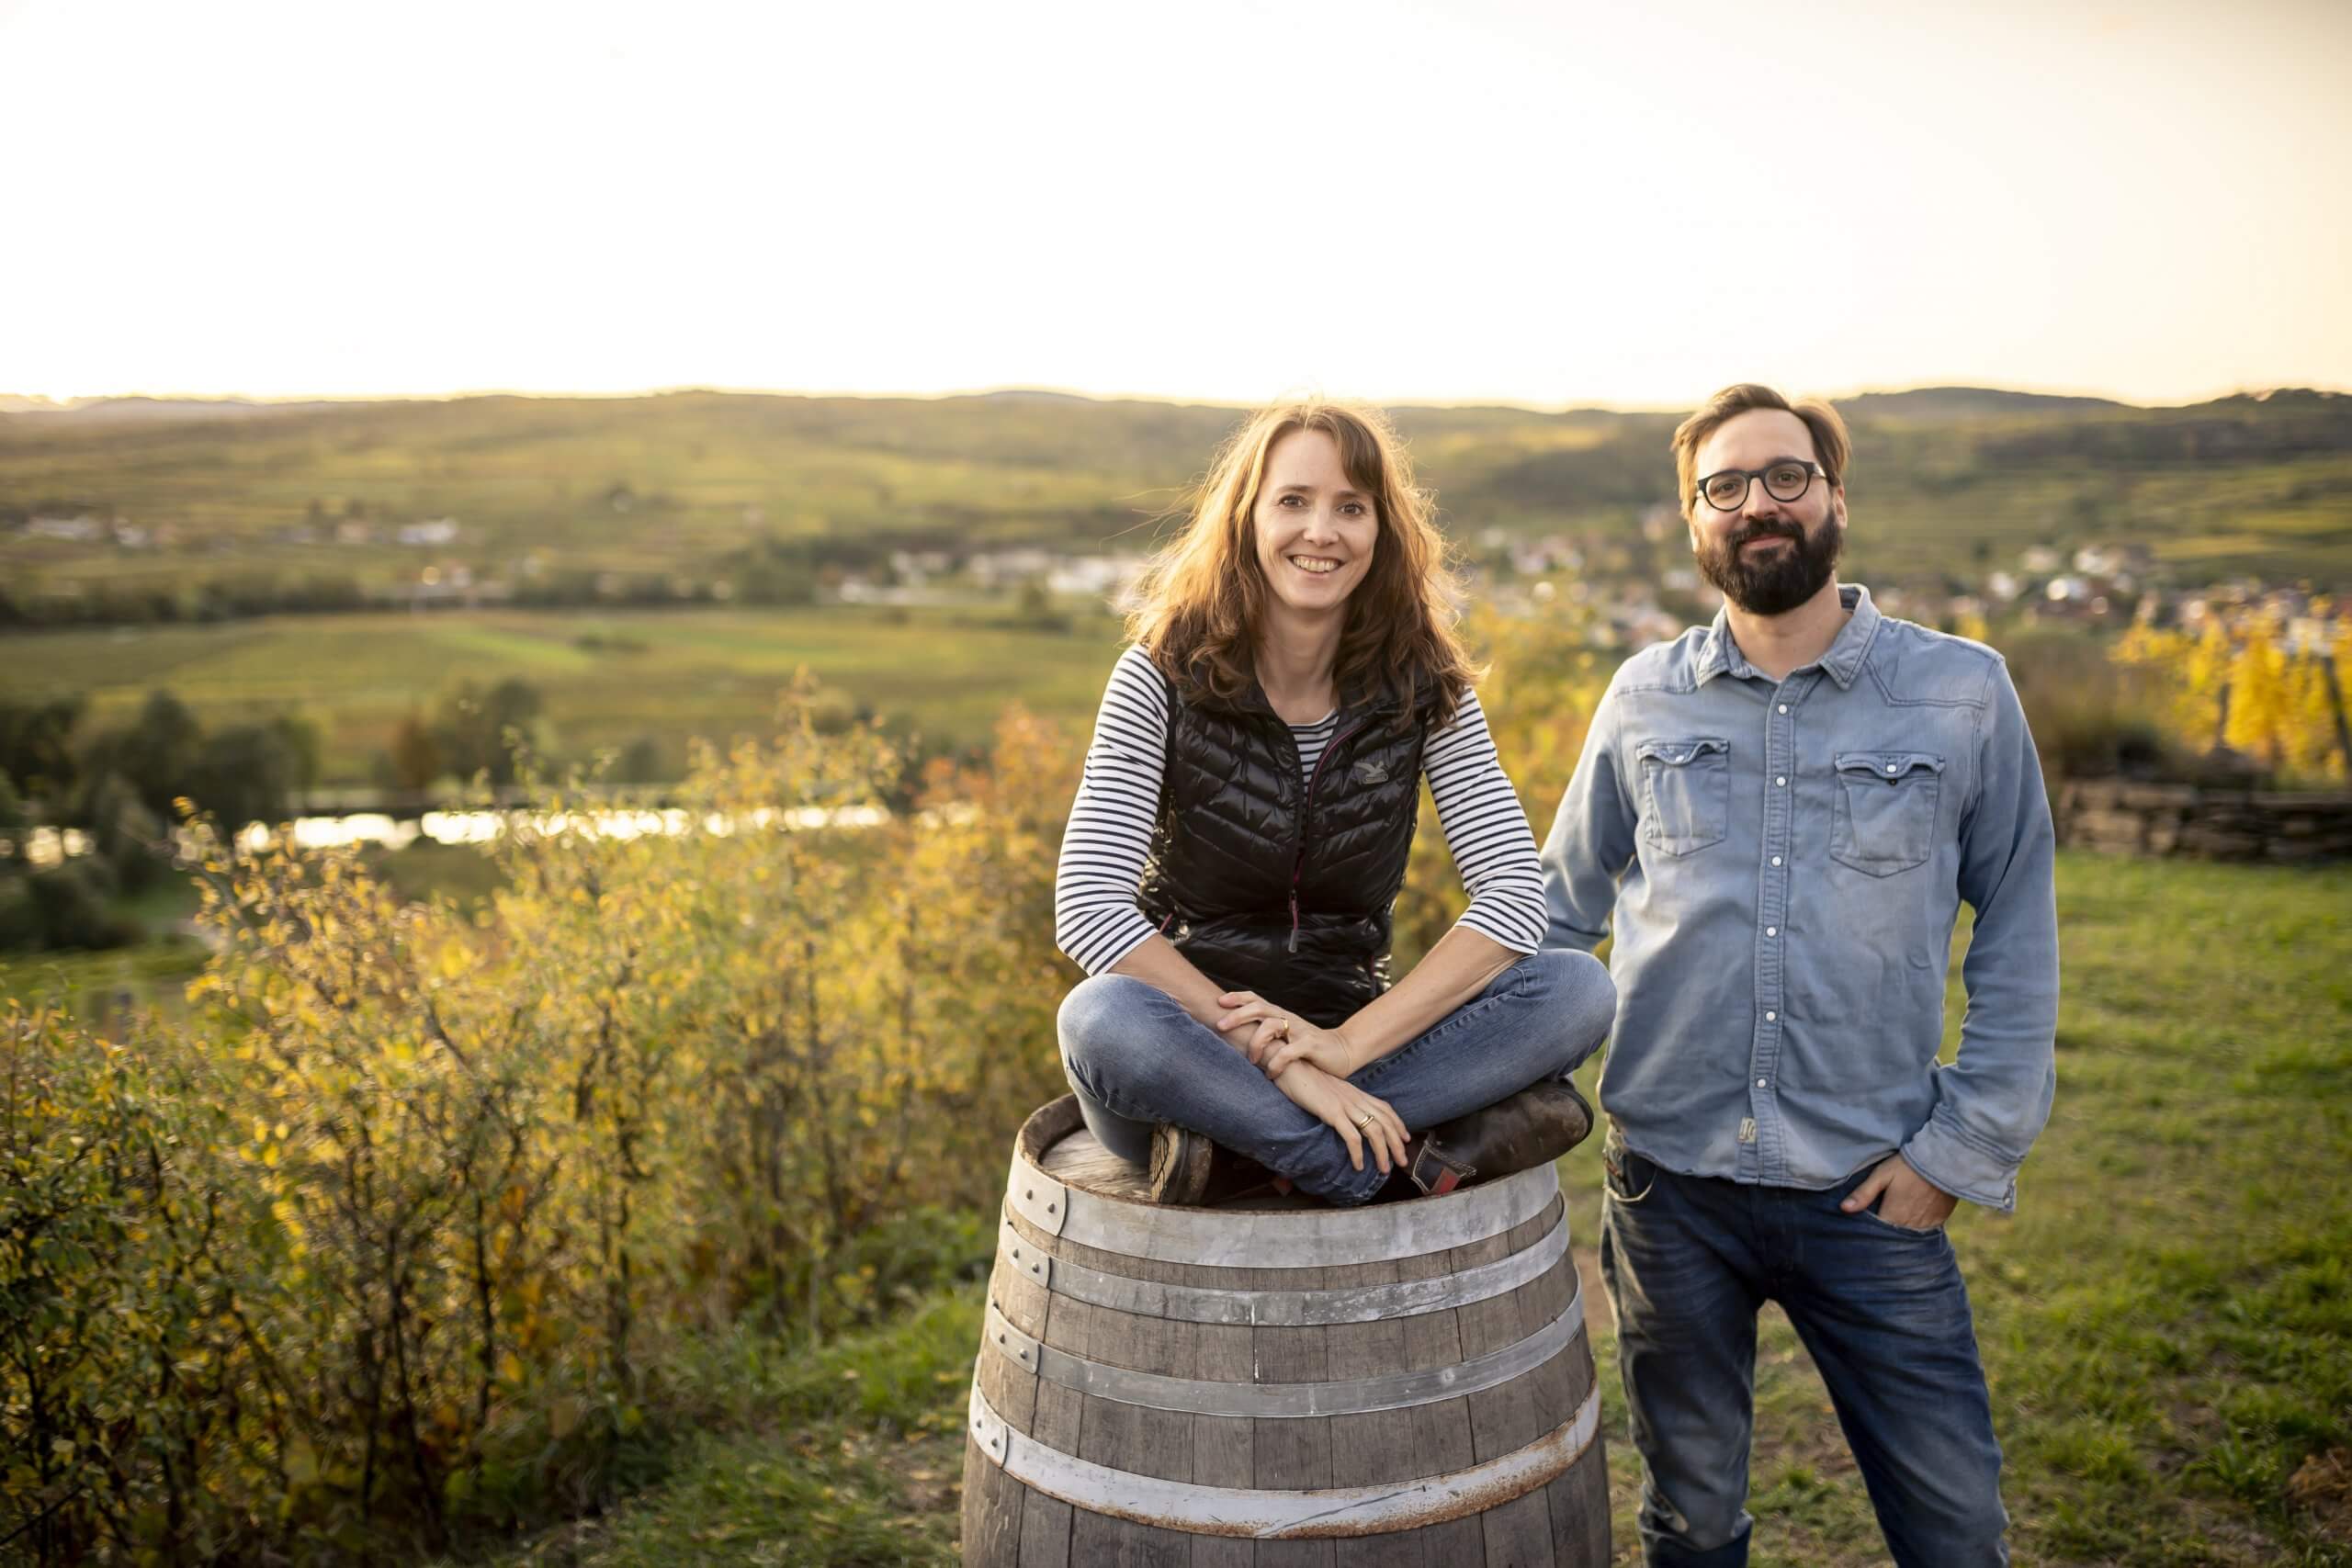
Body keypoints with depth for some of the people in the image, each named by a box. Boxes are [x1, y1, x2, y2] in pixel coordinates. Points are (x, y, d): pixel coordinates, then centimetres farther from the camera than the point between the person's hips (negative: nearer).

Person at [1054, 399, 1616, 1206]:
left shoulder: (1424, 686, -2)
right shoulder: (1166, 675, -9)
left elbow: (1516, 894, -11)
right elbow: (1088, 907, -18)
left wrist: (1348, 1044, -23)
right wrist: (1271, 1053, -26)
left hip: (1348, 1039, 3)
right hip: (1191, 1041, -2)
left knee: (1580, 988, -20)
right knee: (1099, 1022, -36)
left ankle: (1239, 1143, -25)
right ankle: (1413, 1149, -26)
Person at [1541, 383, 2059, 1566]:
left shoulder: (1962, 693, -1)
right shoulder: (1644, 698, 3)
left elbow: (2018, 937, 3)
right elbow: (1561, 906, 10)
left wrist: (1962, 1147, -2)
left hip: (1871, 1191, -1)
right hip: (1669, 1175, 1)